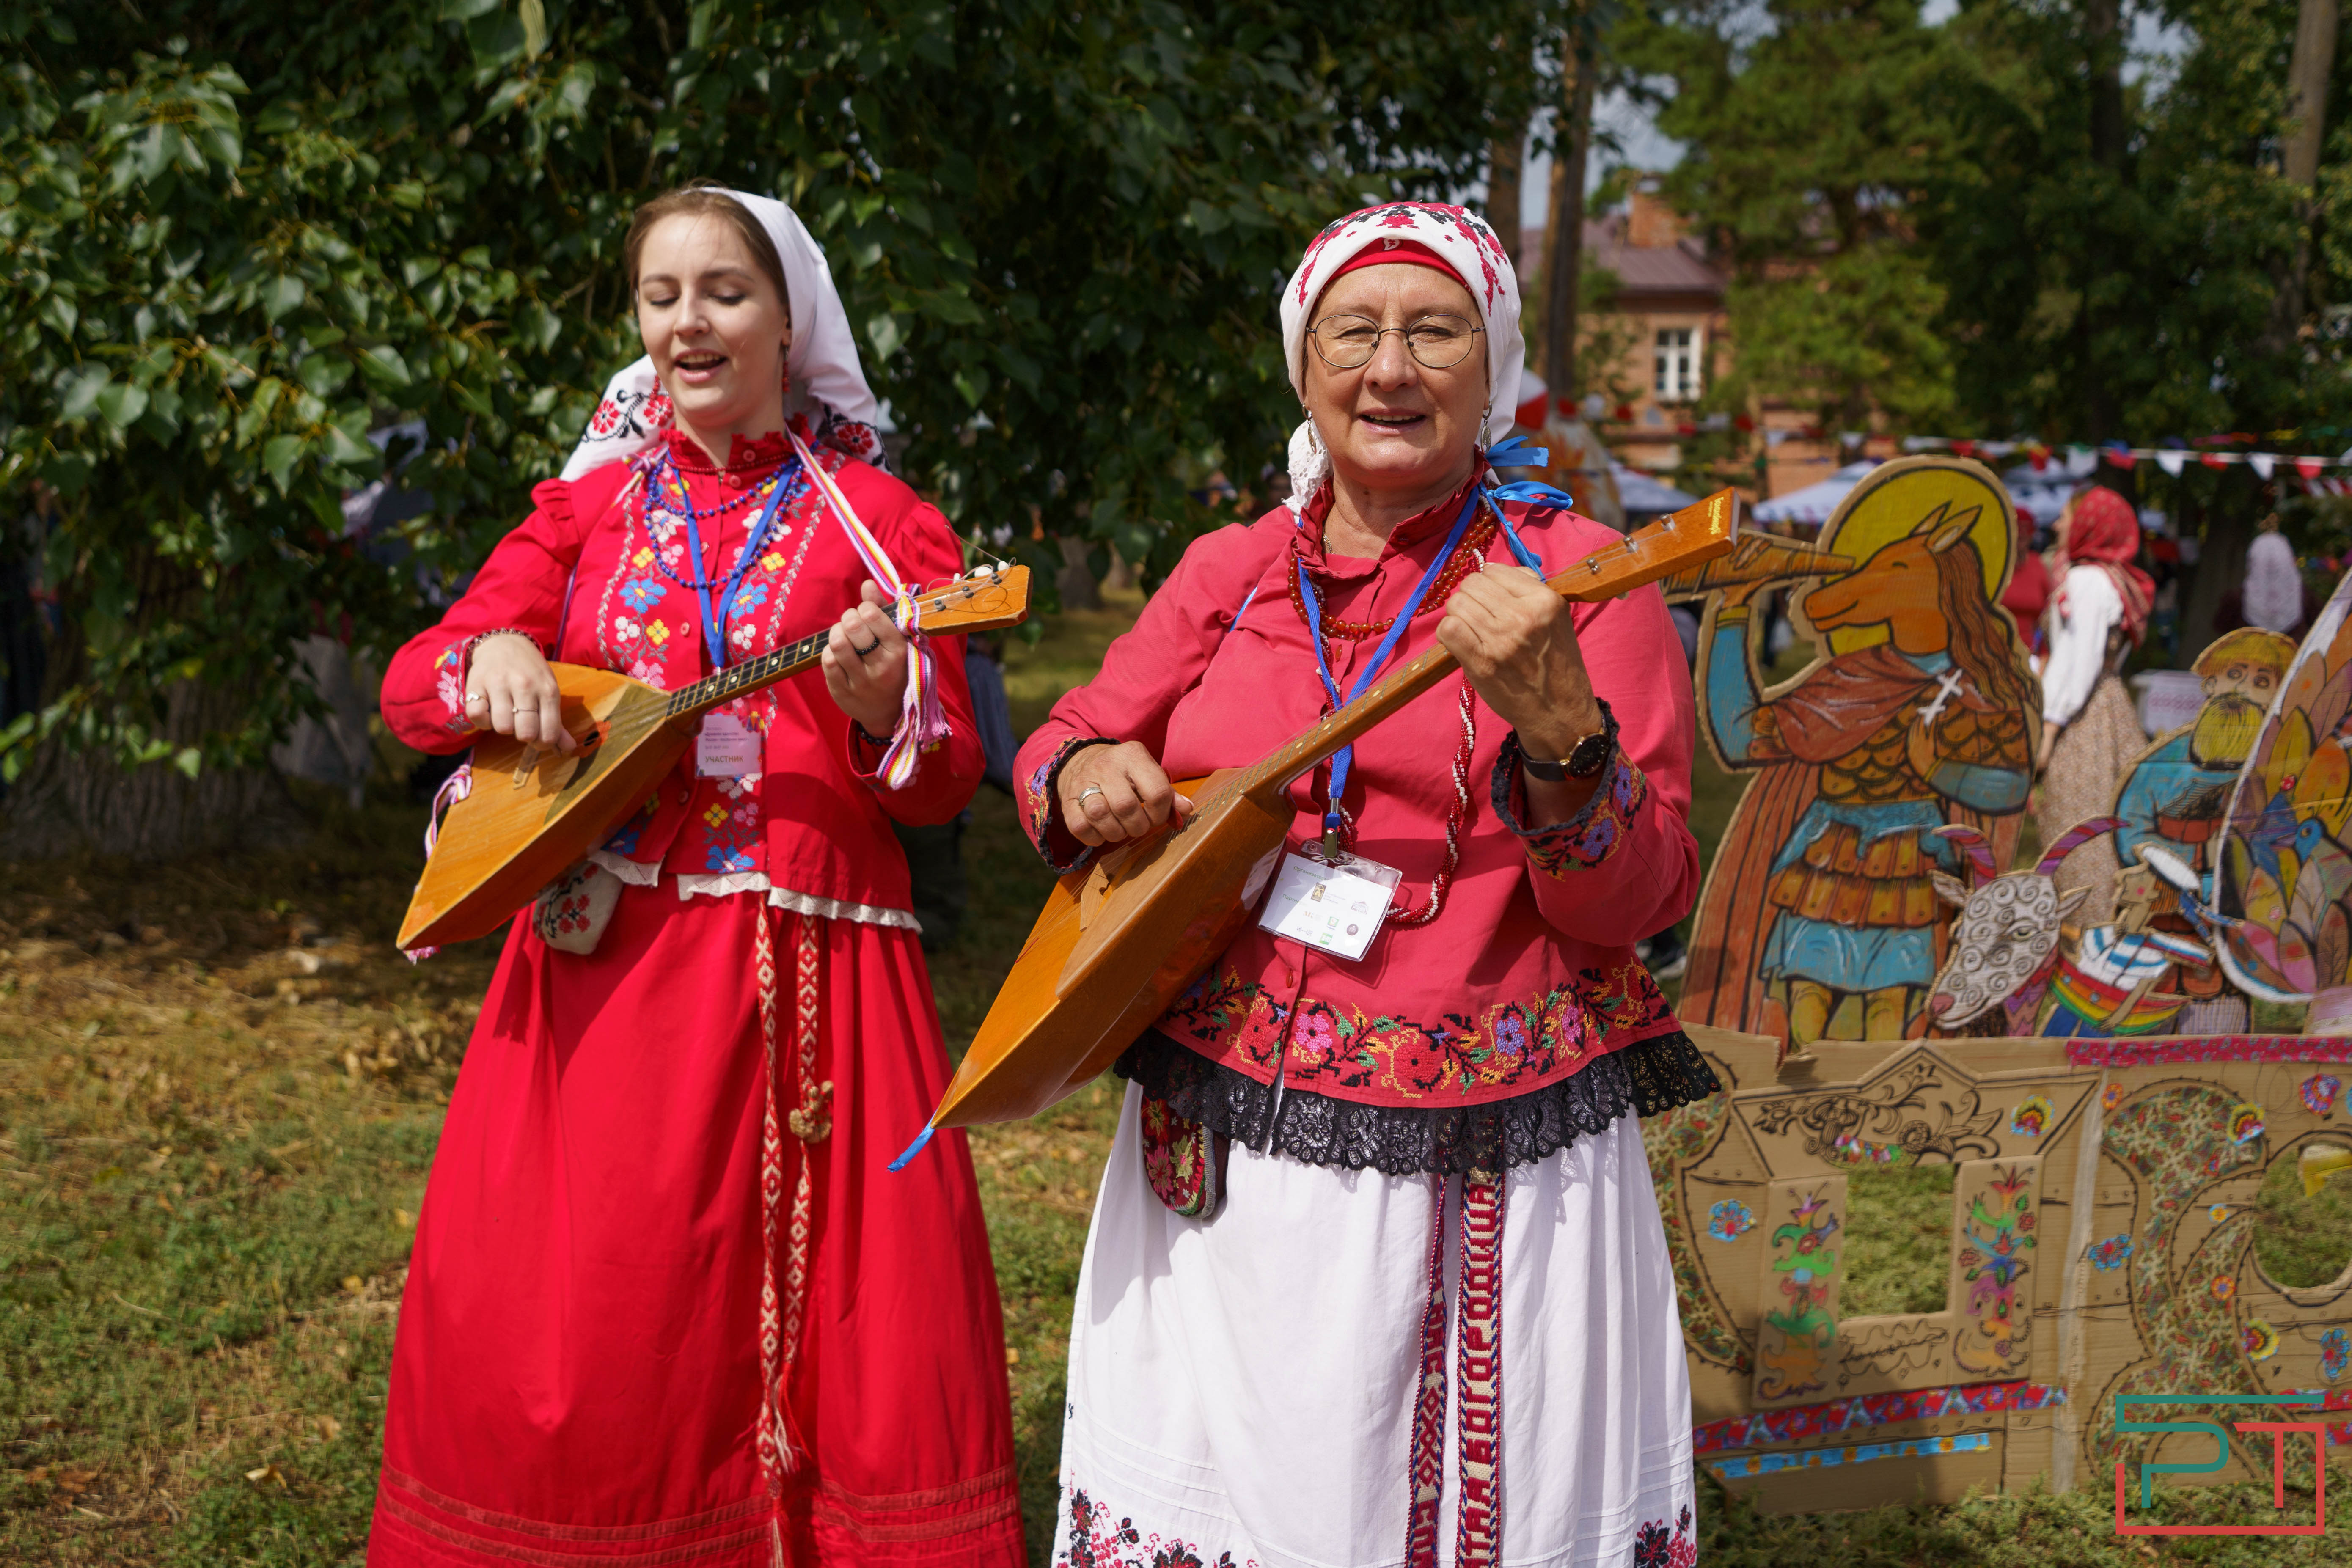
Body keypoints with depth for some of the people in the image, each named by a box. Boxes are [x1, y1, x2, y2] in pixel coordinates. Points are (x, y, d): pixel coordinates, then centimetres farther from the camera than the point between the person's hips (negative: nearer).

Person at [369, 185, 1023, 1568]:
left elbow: (951, 782, 1)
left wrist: (881, 713, -21)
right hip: (603, 959, 2)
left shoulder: (875, 520, 5)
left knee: (874, 1330, -3)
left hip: (808, 969, -2)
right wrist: (493, 655, -13)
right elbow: (411, 685, 9)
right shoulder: (592, 505, 13)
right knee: (533, 1332, 1)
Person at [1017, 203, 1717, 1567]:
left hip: (1480, 1177, -3)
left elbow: (1640, 905, -9)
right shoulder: (1231, 572, 7)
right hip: (1219, 1158, 3)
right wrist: (1086, 777, -8)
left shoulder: (1575, 576, -4)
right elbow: (1063, 745, 15)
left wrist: (1555, 725, -27)